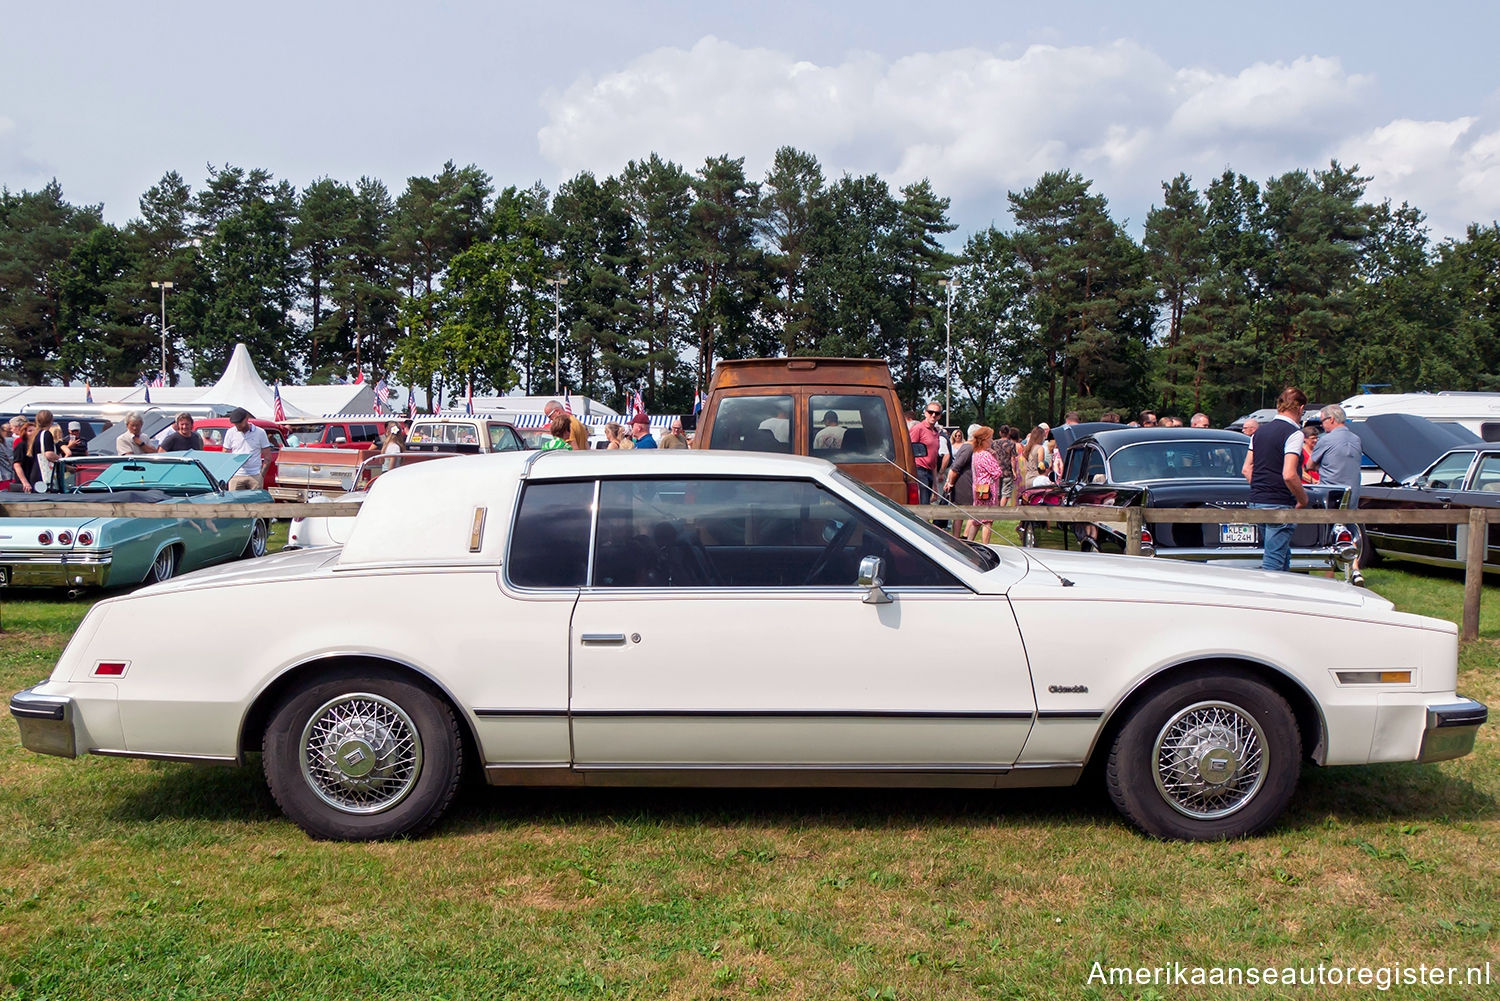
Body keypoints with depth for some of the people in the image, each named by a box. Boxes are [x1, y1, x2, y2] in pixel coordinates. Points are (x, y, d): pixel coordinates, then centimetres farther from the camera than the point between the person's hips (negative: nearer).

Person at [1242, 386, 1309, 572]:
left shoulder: (1260, 430, 12)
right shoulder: (1293, 433, -11)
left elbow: (1246, 469, 15)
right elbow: (1289, 475, -20)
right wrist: (1303, 499, -7)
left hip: (1256, 501, 8)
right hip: (1279, 505, -8)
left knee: (1283, 558, 18)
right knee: (1273, 562, -6)